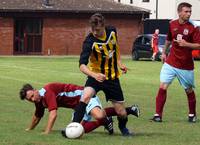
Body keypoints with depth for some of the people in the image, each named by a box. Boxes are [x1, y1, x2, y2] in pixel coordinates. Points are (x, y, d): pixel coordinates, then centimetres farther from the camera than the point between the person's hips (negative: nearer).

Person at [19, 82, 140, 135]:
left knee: (98, 115, -37)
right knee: (82, 129, -2)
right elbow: (37, 117, 29)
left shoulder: (47, 91, -21)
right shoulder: (40, 102, 8)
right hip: (79, 106, 11)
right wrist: (29, 129, 40)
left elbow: (53, 114, -28)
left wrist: (47, 132, -28)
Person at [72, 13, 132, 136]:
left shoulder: (112, 31, -9)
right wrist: (94, 75, -50)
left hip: (112, 77, 3)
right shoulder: (90, 41, -23)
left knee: (121, 113, 5)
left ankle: (123, 127, 39)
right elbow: (82, 65, -33)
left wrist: (119, 62, 5)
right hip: (96, 76, -3)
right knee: (86, 97, -34)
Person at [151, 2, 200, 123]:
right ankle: (158, 114, -4)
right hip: (171, 63, 2)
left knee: (189, 90, 10)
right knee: (163, 87, -9)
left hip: (186, 65, -2)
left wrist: (186, 44, -26)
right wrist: (164, 52, 24)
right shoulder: (172, 24, 2)